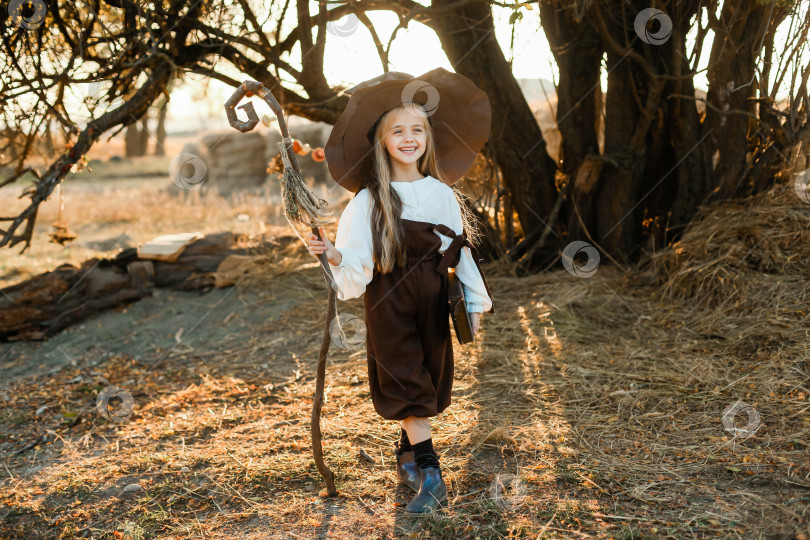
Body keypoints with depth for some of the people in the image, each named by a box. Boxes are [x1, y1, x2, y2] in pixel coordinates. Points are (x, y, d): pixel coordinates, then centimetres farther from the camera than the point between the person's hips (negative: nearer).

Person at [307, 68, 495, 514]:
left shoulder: (442, 193, 2)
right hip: (388, 302, -3)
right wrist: (333, 255, -31)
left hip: (433, 300, 4)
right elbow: (357, 261, -10)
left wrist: (475, 300, 8)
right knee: (406, 382, -4)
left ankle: (406, 457, 32)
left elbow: (462, 249, 7)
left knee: (428, 381, 11)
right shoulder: (369, 201, -7)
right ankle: (430, 475, -1)